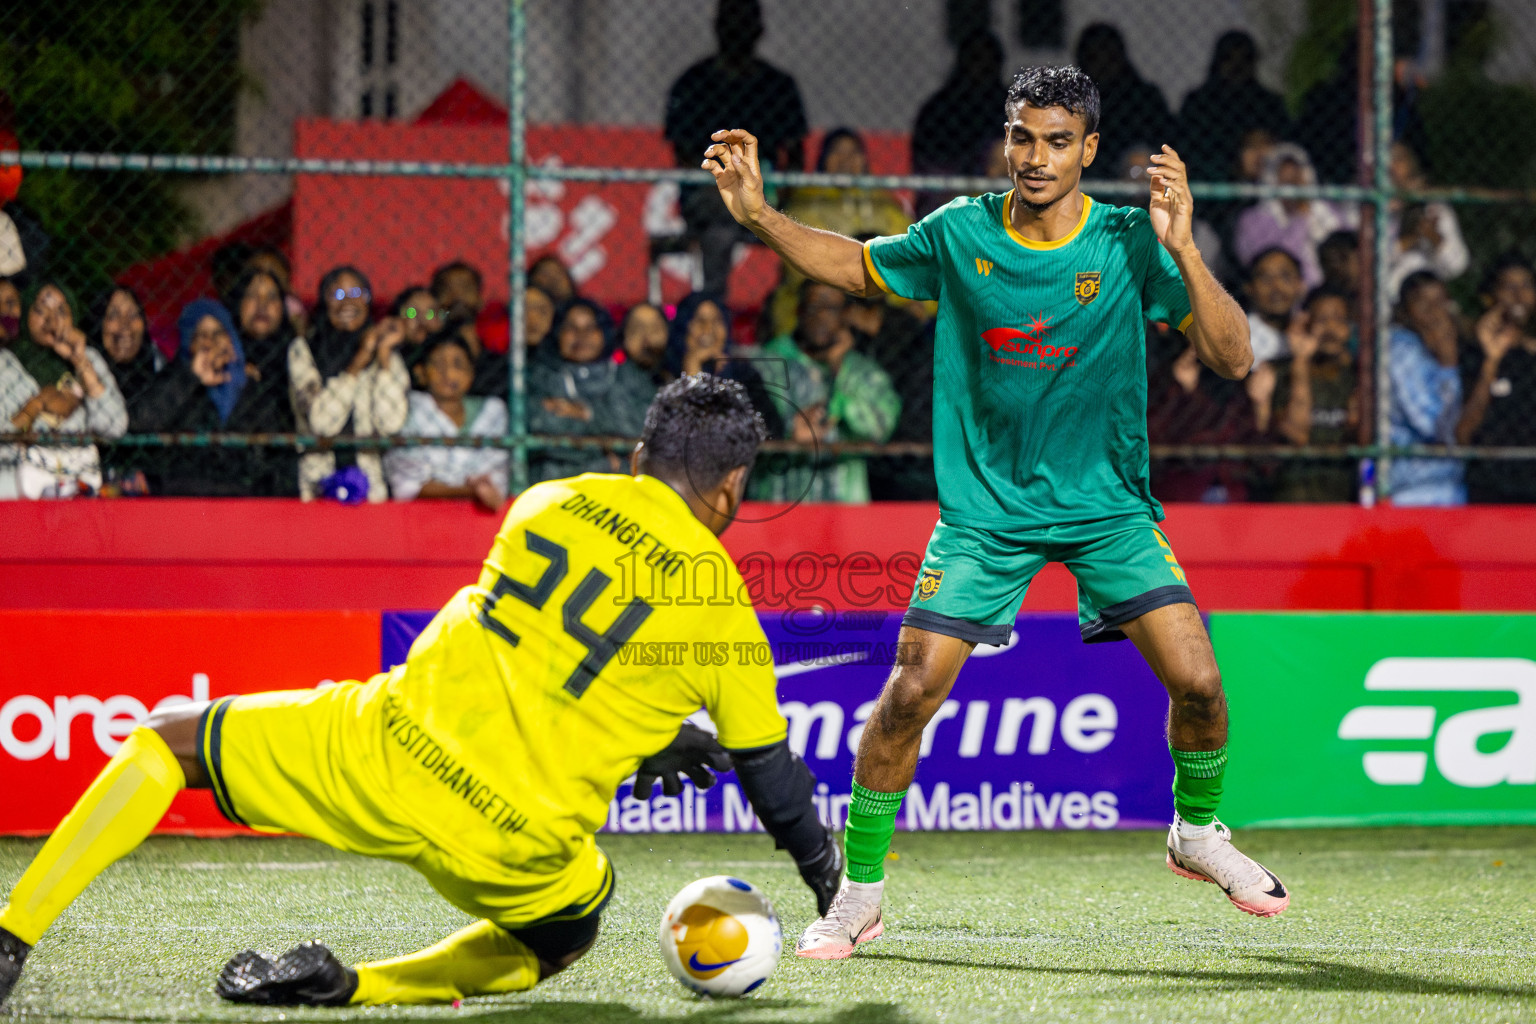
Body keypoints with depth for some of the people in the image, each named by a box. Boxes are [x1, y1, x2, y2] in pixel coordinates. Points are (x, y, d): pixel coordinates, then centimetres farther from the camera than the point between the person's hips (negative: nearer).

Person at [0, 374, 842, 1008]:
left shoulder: (551, 502, 12)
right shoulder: (721, 608, 4)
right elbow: (770, 771, 15)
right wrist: (827, 874, 33)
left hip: (395, 752, 1)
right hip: (513, 845, -1)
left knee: (167, 735, 21)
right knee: (565, 937, 32)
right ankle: (362, 987, 5)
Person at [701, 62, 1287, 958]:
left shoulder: (1130, 244, -12)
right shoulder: (959, 233, -6)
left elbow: (1233, 359, -18)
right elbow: (858, 266, 13)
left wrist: (1183, 252, -32)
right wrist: (759, 214, -1)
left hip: (1107, 504, 0)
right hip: (985, 507, 0)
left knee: (1196, 681, -12)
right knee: (911, 692, -11)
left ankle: (1198, 832, 19)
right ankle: (860, 892, 7)